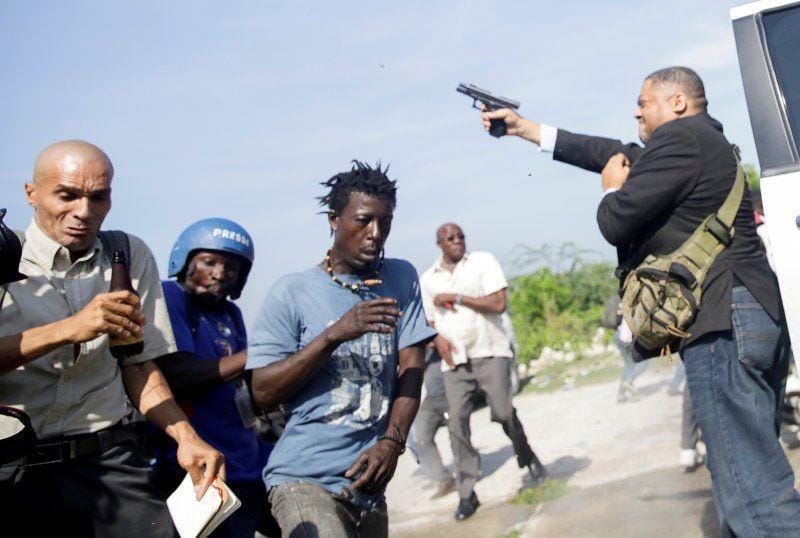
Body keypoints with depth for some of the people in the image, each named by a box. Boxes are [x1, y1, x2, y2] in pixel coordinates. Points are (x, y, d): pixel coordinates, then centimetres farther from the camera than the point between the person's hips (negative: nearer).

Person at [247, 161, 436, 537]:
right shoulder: (292, 292, -3)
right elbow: (263, 394, -8)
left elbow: (412, 368, 2)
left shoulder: (402, 279, 8)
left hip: (369, 483, 5)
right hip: (303, 479, -4)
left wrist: (392, 441, -12)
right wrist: (335, 334, -18)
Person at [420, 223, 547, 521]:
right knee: (457, 421, -5)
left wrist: (456, 298, -9)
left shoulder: (483, 261, 2)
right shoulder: (428, 278, 12)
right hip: (454, 360, 3)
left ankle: (528, 458, 24)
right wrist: (438, 340, -2)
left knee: (504, 412, -7)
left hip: (490, 352, -2)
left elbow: (498, 303, -9)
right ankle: (466, 494, 3)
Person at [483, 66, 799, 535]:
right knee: (750, 471, 16)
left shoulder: (679, 138, -8)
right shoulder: (705, 140, 24)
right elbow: (618, 154, 29)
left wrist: (613, 188, 15)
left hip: (723, 324, -11)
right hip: (759, 311, 11)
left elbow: (616, 222, -9)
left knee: (753, 489, -10)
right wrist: (525, 128, 34)